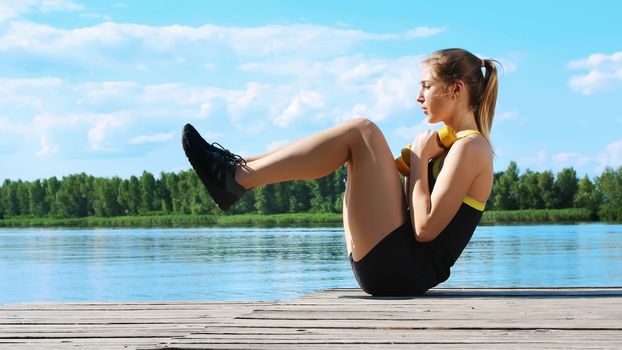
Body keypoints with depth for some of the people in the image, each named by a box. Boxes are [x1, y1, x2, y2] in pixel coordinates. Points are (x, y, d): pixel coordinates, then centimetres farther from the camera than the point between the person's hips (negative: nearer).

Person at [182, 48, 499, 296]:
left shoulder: (470, 147, -10)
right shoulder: (458, 146, 20)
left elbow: (425, 228, -19)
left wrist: (419, 159, -10)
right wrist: (418, 161, 9)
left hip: (398, 268, -10)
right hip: (400, 269, 10)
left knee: (361, 132, -14)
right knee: (358, 143, 15)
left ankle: (236, 179, -13)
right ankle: (240, 168, 6)